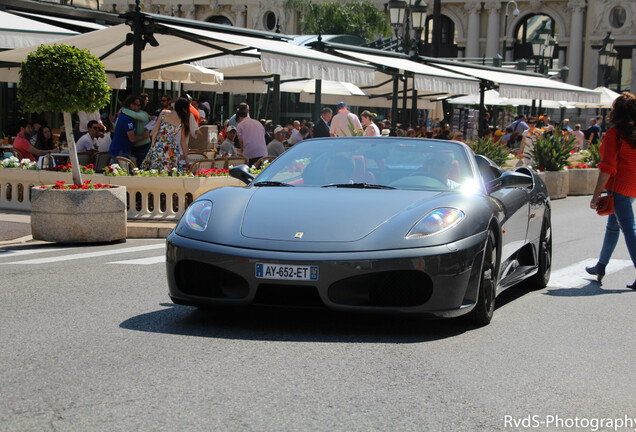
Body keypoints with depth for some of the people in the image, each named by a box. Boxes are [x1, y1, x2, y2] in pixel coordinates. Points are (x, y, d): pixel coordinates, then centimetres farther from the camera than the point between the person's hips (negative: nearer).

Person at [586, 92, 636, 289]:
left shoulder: (614, 133, -12)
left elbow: (608, 167, -17)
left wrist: (596, 195, -14)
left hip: (620, 184, -8)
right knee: (613, 225, 21)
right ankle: (601, 265, 34)